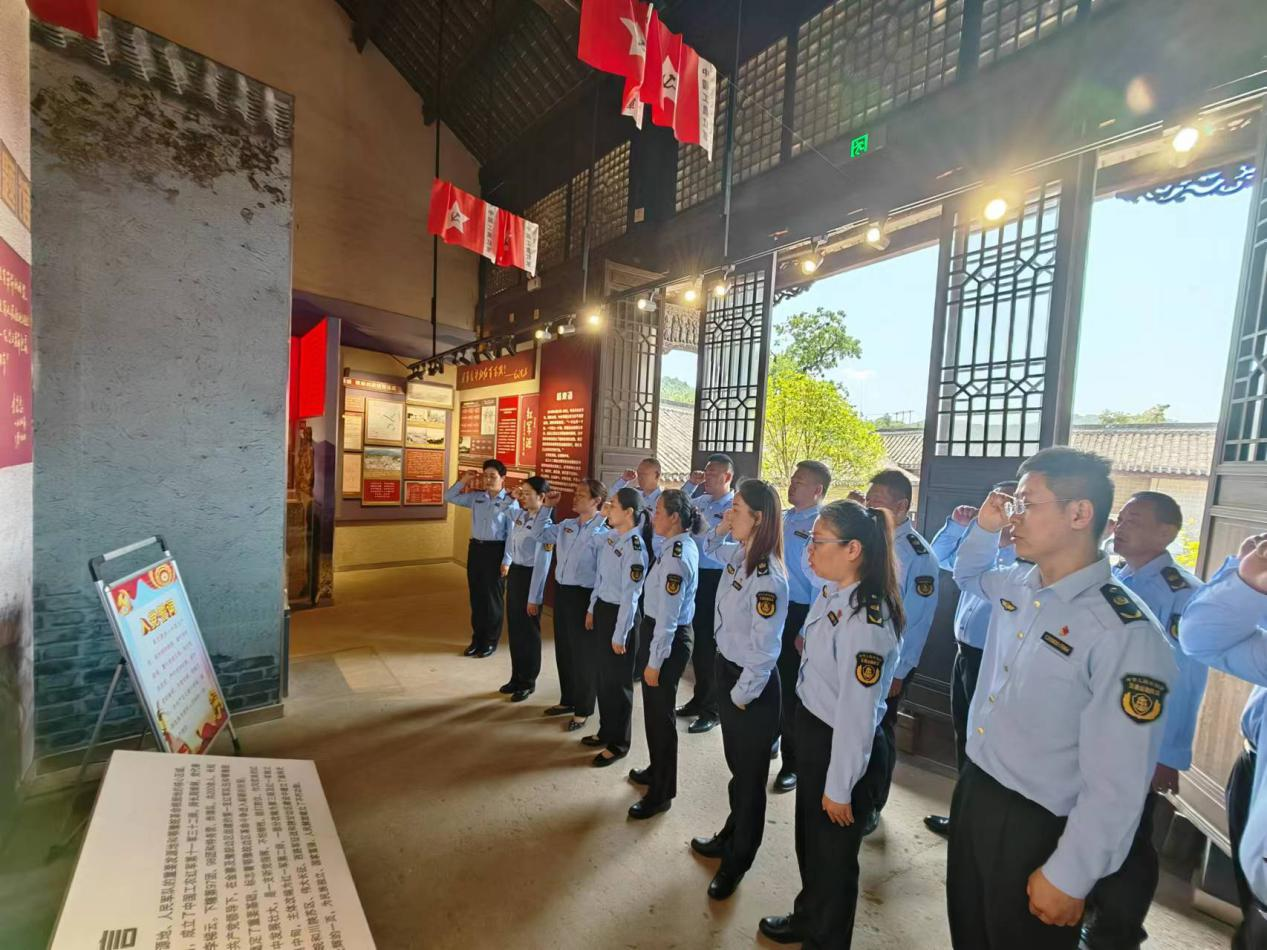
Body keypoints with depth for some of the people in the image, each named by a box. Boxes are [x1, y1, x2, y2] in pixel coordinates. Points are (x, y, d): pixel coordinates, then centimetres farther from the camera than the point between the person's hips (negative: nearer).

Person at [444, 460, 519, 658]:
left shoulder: (510, 502, -10)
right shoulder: (476, 497, 6)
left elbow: (513, 533, -10)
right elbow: (449, 497, 13)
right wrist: (464, 480, -1)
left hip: (495, 550, -5)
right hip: (475, 548, 5)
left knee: (492, 596, 7)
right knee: (476, 595, 14)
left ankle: (490, 641, 25)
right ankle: (477, 638, 30)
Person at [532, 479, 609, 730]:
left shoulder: (603, 534, -17)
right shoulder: (566, 525, 5)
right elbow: (540, 535, 19)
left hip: (583, 596, -7)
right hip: (561, 591, 7)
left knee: (584, 653, 8)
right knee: (563, 649, 20)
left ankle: (583, 709, 27)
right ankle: (567, 700, 40)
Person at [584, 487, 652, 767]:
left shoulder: (635, 547, -22)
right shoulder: (610, 537, 3)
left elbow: (630, 596, -20)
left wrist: (620, 635, -16)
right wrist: (592, 609, 17)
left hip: (621, 614, -8)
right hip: (603, 609, 8)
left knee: (618, 680, 8)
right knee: (603, 675, 20)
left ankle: (618, 743, 28)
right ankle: (606, 731, 40)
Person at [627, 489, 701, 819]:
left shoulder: (676, 557, -26)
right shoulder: (680, 545, 2)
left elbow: (668, 615, -24)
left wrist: (655, 662, -19)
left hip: (668, 638, -10)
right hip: (657, 630, 10)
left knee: (660, 713, 7)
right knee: (654, 708, 25)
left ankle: (661, 793, 27)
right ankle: (657, 770, 46)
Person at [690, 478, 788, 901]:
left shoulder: (768, 577, -29)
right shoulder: (739, 554, -4)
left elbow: (764, 650, -24)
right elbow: (712, 546, 21)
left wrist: (743, 694, -13)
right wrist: (722, 526, 2)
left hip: (752, 684, -8)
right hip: (727, 669, 8)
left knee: (750, 775, 16)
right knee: (736, 766, 27)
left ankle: (737, 860, 38)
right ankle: (731, 836, 49)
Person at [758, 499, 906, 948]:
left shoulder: (866, 620, -30)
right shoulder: (830, 594, -4)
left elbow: (857, 713, -25)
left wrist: (840, 787, -16)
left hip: (842, 745, -8)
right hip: (812, 730, 8)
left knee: (832, 852, 18)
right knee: (808, 836, 29)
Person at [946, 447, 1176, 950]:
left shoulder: (1125, 633, -25)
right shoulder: (1015, 585, -4)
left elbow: (1117, 785, -22)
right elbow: (967, 575, 22)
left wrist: (1069, 878, -14)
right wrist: (984, 527, 1)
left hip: (1036, 827, -6)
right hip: (971, 791, 6)